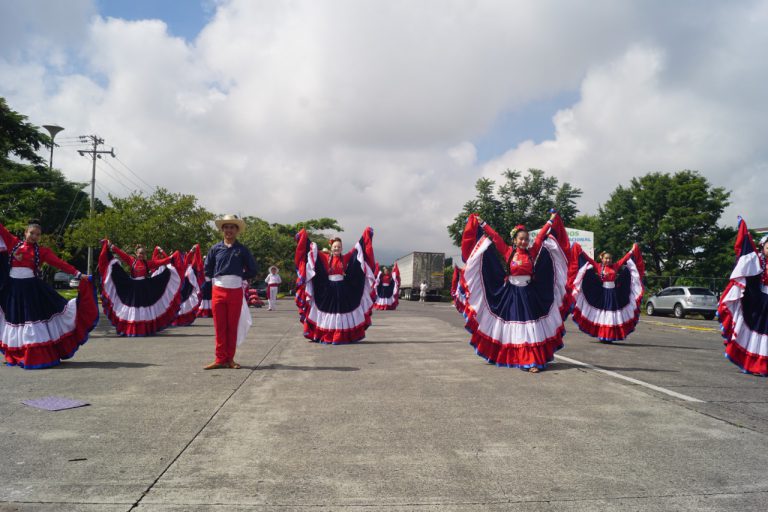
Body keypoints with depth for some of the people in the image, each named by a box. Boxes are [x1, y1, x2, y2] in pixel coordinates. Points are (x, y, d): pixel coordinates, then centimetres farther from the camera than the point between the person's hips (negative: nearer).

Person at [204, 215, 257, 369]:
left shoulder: (242, 249, 3)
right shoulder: (215, 249, 5)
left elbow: (252, 270, 7)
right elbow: (207, 269, 13)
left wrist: (240, 278, 4)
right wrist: (218, 278, 7)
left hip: (236, 292, 0)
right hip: (218, 291, 1)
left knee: (233, 326, 5)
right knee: (220, 326, 1)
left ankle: (230, 359, 13)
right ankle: (220, 359, 7)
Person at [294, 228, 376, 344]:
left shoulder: (346, 258, 4)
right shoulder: (325, 258, 3)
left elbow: (358, 248, 7)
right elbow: (312, 248, 4)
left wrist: (366, 235, 6)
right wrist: (304, 237, 0)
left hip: (342, 290, 0)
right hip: (328, 290, 0)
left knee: (342, 311, 2)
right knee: (328, 311, 4)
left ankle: (342, 336, 10)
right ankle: (326, 337, 12)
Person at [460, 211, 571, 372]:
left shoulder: (532, 253, 4)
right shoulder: (508, 252, 1)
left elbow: (541, 236, 9)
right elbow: (495, 237, 2)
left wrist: (551, 221, 12)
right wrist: (482, 224, 4)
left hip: (528, 295, 1)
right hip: (510, 294, 0)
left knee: (530, 326, -3)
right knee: (511, 327, 6)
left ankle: (533, 361, -3)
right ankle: (509, 358, 18)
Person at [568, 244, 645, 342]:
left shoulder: (615, 266, 8)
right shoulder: (598, 266, 2)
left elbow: (625, 258, 14)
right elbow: (588, 259, -3)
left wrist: (632, 251, 15)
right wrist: (580, 251, -8)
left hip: (613, 293, 2)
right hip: (603, 293, -2)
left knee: (612, 313, 3)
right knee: (602, 313, 1)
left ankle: (610, 336, 9)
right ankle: (602, 336, 6)